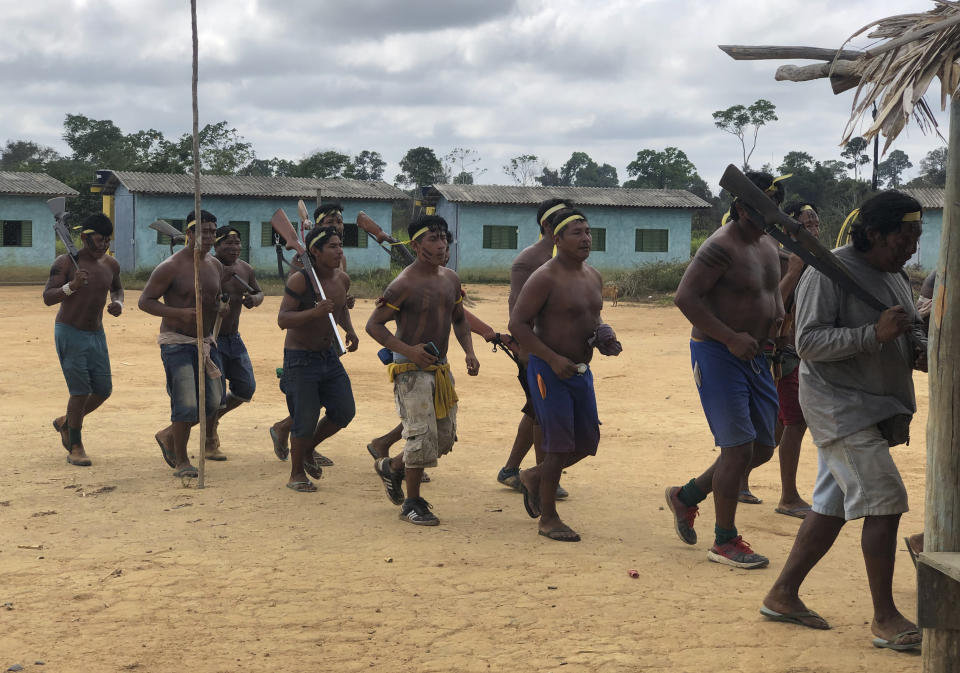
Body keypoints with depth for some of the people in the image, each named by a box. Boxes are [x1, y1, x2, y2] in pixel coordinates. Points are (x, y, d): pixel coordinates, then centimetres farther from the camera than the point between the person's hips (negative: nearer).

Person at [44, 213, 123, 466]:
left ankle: (66, 423, 30)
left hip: (96, 334, 6)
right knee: (80, 391, -8)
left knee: (104, 389, 5)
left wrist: (118, 303, 0)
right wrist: (72, 286, -36)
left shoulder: (110, 264, 2)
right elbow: (48, 297, -19)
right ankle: (75, 448, 8)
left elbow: (117, 288, 23)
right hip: (69, 333, -6)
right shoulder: (65, 262, -13)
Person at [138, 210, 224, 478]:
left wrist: (217, 305, 5)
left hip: (204, 342, 7)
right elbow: (145, 301, -11)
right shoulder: (170, 267, -12)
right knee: (186, 405, -12)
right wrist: (180, 313, -22)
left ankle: (168, 435, 30)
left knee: (212, 405, 6)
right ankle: (181, 461, 7)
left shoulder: (215, 265, 8)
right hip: (177, 343, -7)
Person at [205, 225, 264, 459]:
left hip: (233, 338, 7)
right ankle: (210, 444, 11)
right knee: (215, 391, -8)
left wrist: (254, 299, -4)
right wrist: (223, 277, -36)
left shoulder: (245, 269, 6)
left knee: (246, 388, 7)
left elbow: (259, 292, 19)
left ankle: (214, 416, 34)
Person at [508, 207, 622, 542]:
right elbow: (517, 323, -16)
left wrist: (604, 338, 2)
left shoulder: (593, 276, 10)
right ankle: (548, 519, 8)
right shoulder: (545, 278, -15)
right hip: (549, 370, -8)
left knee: (588, 442, 11)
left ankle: (534, 476, 35)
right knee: (560, 446, -7)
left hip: (581, 370, 8)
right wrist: (554, 359, -22)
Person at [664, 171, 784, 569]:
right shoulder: (722, 247, -16)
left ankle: (686, 496, 29)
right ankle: (724, 542, 7)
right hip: (718, 356, -9)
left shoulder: (768, 245, 13)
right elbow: (685, 297, -23)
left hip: (753, 356, 9)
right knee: (738, 448, -8)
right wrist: (731, 338, -24)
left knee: (762, 447, 11)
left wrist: (778, 316, 4)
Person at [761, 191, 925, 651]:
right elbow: (809, 342, -21)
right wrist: (875, 333, -30)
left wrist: (920, 349, 1)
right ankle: (885, 618, -3)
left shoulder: (894, 275, 13)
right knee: (885, 501, -13)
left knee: (832, 507, 12)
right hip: (840, 405, -9)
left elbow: (913, 327, 25)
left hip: (876, 407, 9)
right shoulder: (829, 272, -15)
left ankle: (782, 595, 23)